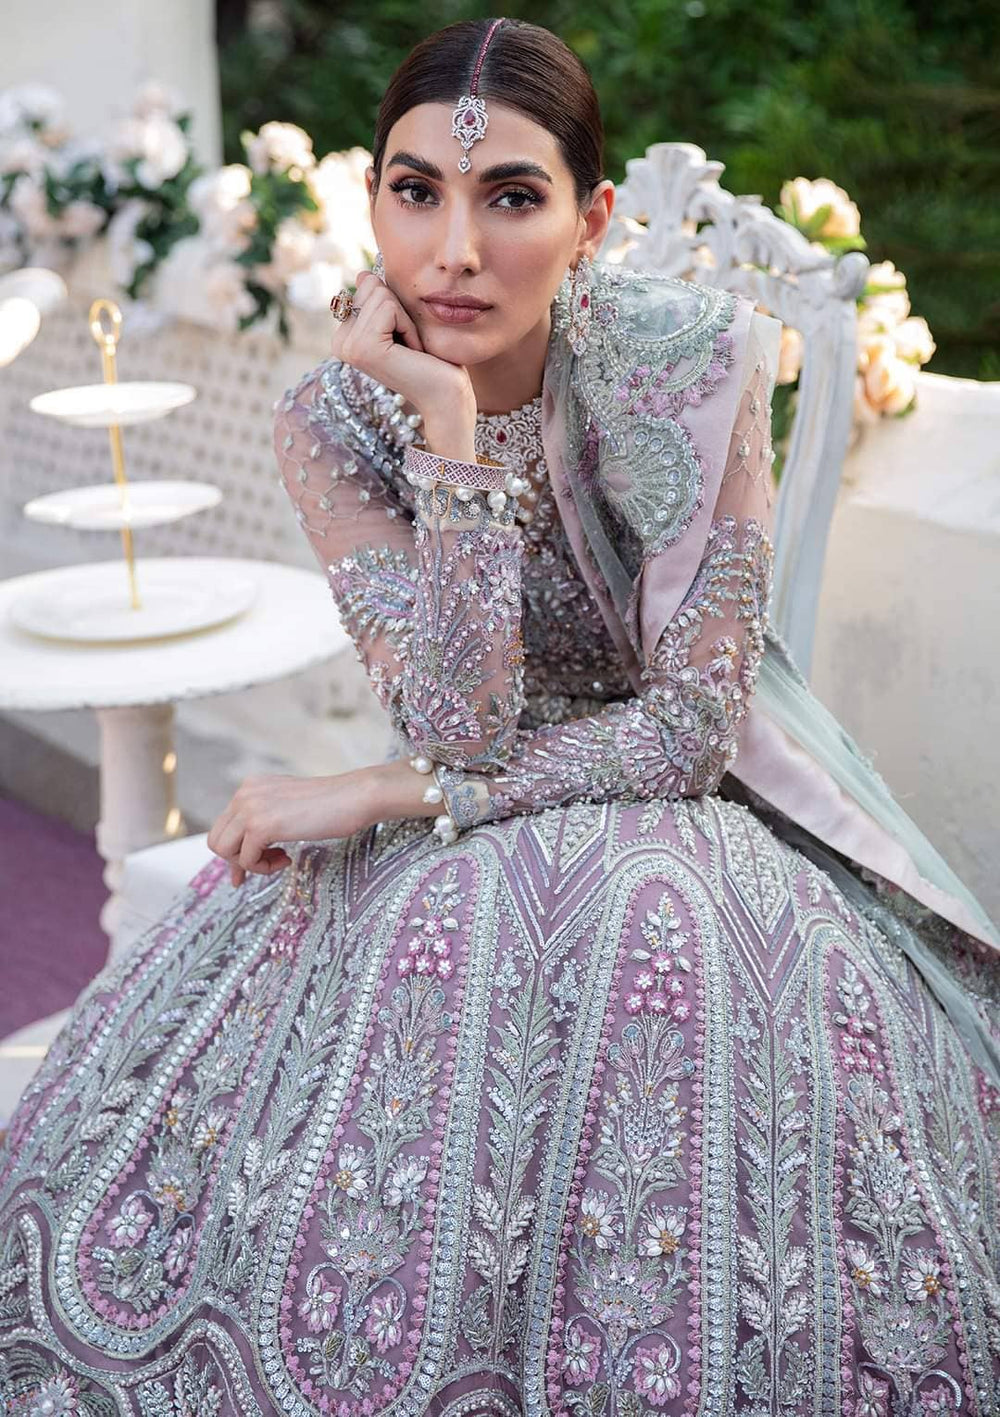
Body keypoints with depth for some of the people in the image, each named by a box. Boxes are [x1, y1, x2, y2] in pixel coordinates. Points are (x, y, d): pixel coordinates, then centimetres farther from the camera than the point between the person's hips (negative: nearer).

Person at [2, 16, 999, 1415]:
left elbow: (696, 718, -17)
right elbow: (460, 727, -20)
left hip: (679, 803, -1)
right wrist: (446, 424, -27)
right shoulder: (332, 420, -10)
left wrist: (389, 793, -21)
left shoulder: (691, 362, -15)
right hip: (475, 821, 2)